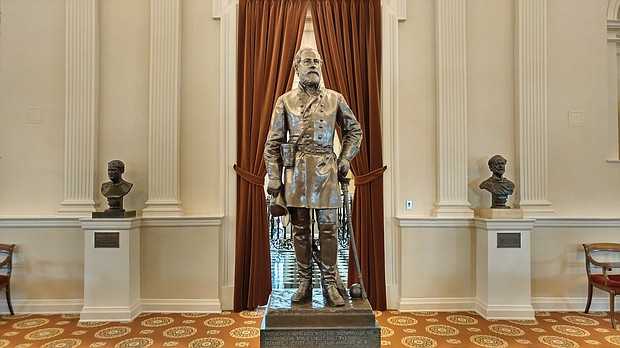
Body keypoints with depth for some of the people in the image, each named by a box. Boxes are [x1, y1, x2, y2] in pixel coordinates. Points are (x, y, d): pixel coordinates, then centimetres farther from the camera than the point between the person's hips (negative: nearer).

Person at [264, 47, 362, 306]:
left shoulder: (335, 99, 8)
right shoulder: (285, 101, 6)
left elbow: (354, 130, 18)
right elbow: (273, 143, 4)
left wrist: (345, 159, 6)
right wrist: (274, 178, -2)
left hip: (326, 170, 0)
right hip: (296, 171, 0)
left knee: (328, 228, 1)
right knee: (300, 229, 6)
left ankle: (330, 284, 14)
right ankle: (304, 283, 19)